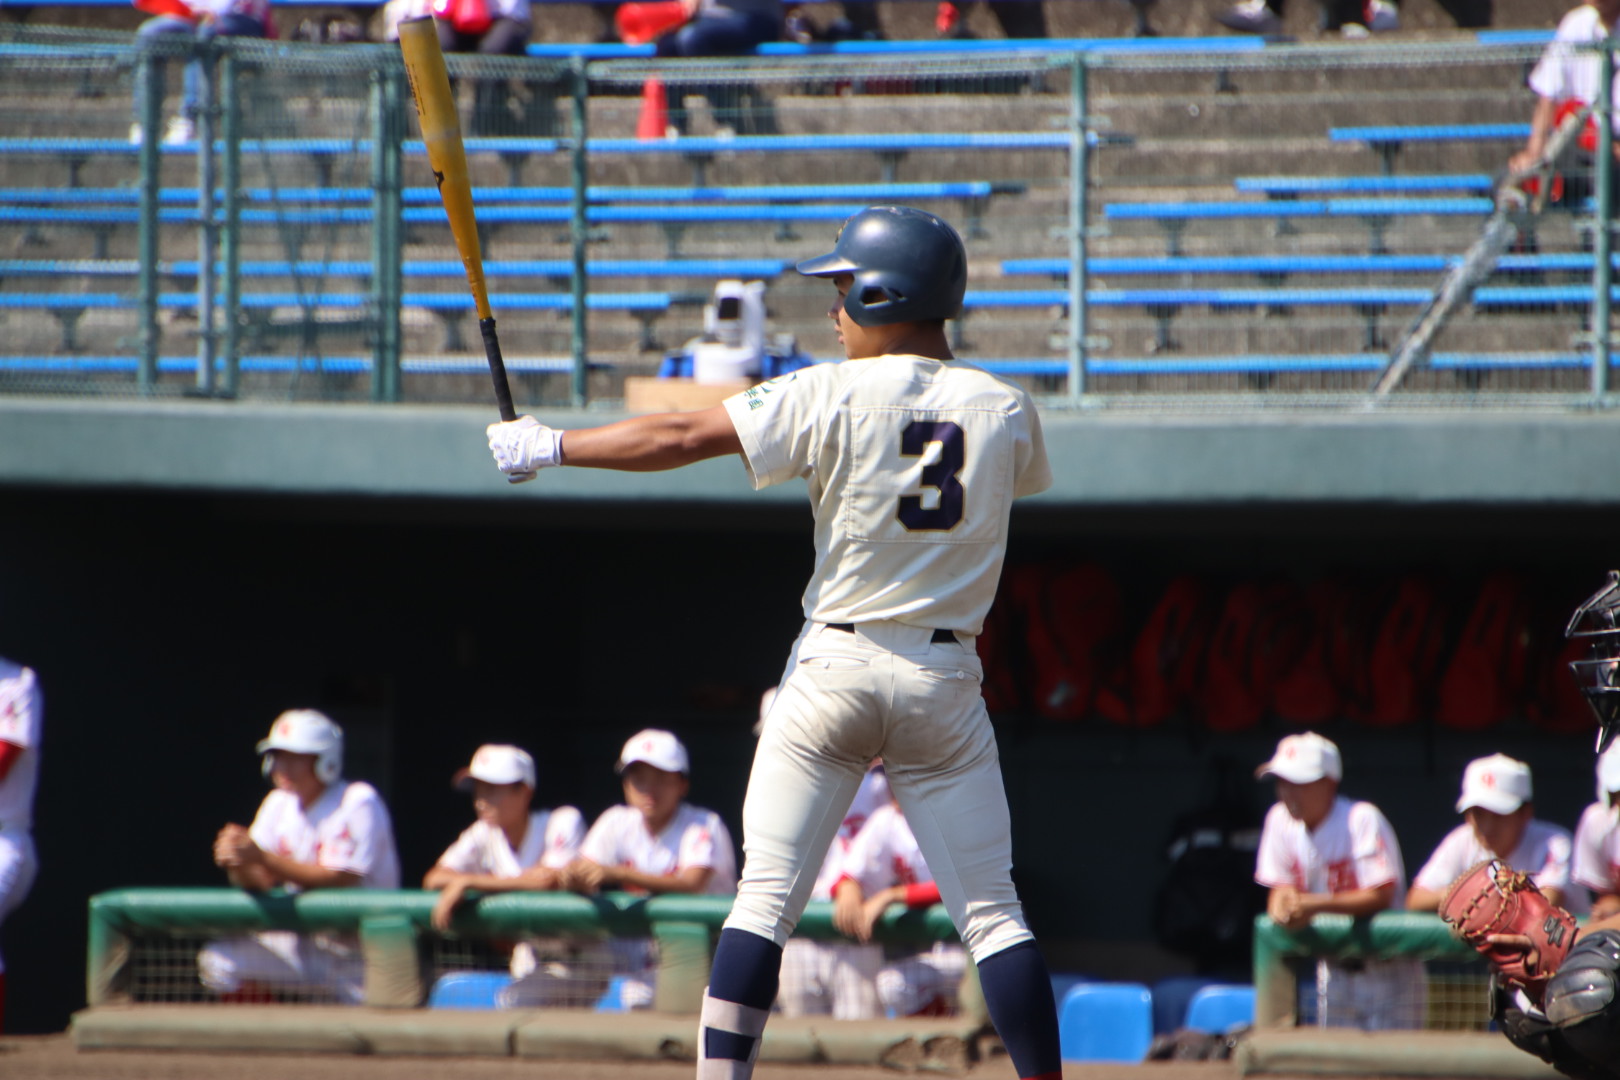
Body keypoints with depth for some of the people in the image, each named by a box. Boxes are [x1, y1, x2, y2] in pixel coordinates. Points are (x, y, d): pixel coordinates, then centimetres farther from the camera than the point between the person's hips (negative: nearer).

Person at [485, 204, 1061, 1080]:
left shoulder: (833, 396, -8)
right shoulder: (1006, 409, 3)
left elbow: (685, 438, -9)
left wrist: (552, 448, 2)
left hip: (837, 669, -2)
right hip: (947, 678, 2)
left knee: (766, 899, 1)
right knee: (991, 911, 3)